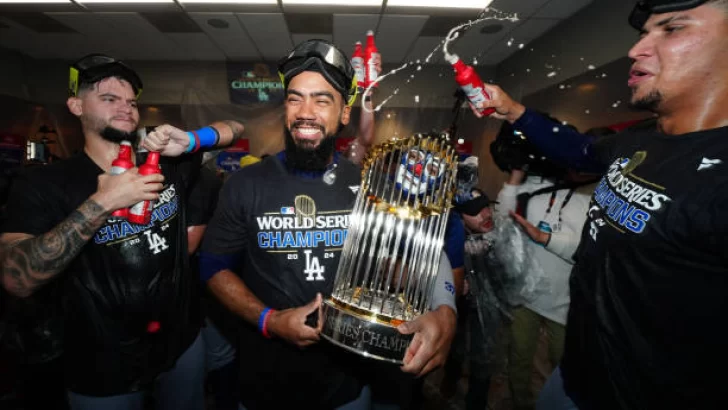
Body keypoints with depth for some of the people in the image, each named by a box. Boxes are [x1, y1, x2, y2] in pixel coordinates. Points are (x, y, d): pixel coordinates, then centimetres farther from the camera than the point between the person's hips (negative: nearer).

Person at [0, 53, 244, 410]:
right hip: (101, 368, -2)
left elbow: (234, 129, 3)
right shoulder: (44, 184, -11)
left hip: (183, 342, 3)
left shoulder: (170, 167, -2)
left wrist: (190, 141, -16)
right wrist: (101, 203, -28)